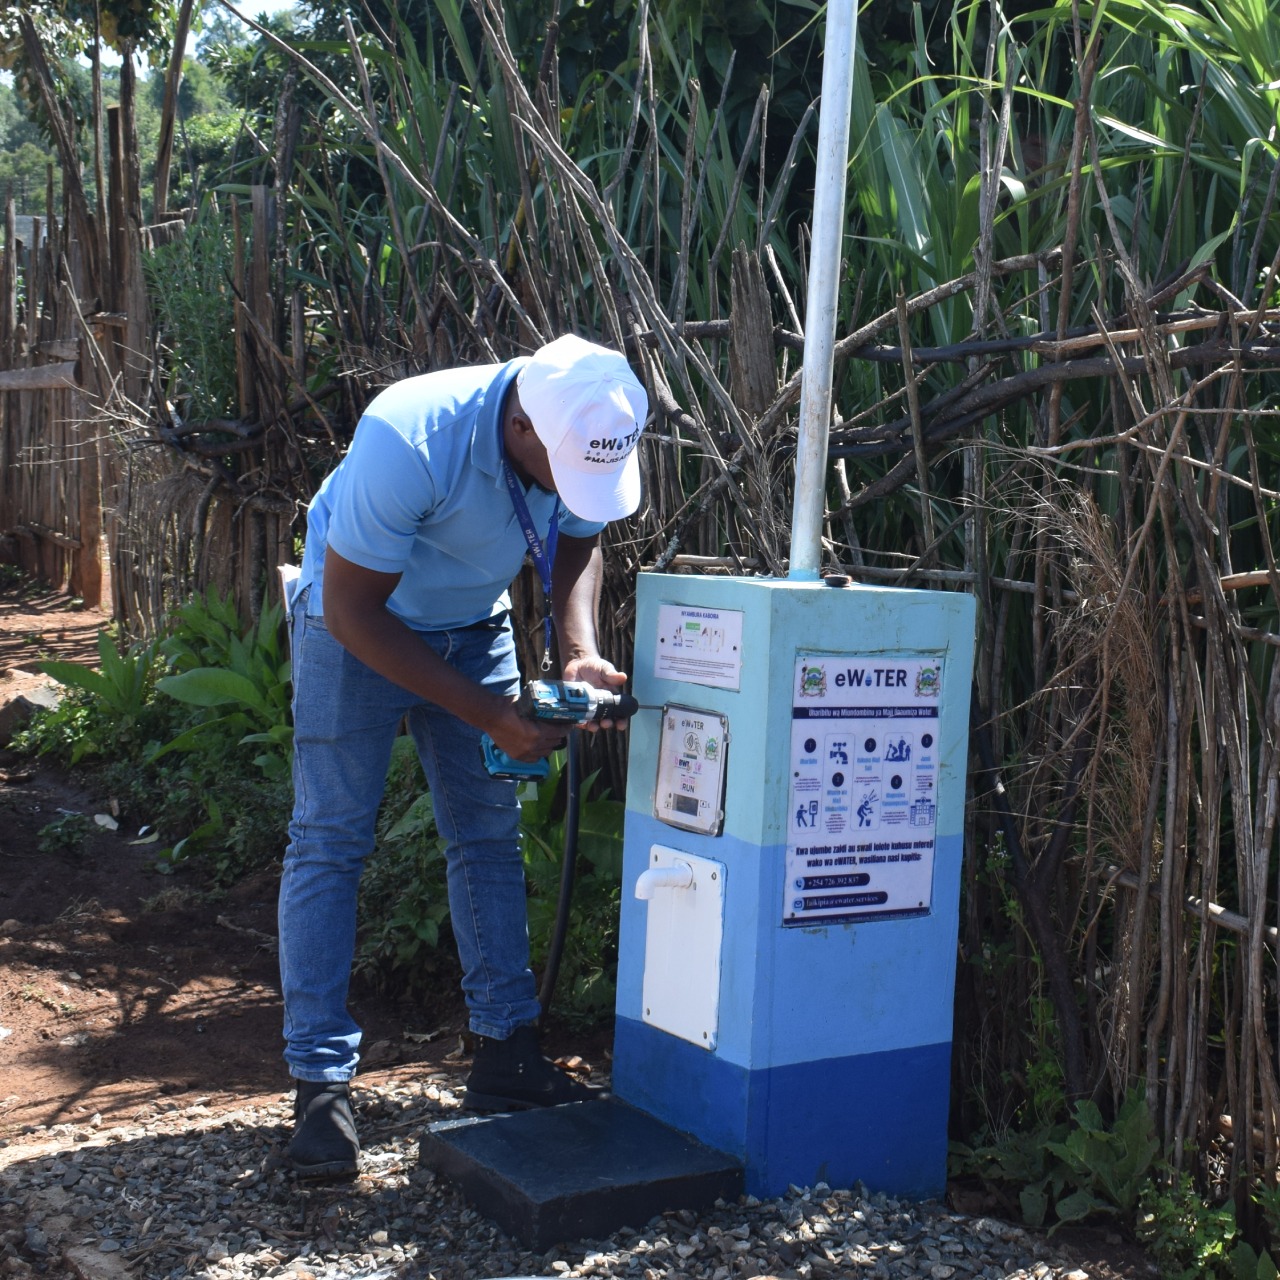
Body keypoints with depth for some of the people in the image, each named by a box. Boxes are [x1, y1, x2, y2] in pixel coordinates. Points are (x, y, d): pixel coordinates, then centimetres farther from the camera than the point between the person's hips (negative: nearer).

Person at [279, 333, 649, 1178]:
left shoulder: (594, 441, -20)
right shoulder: (409, 441, -37)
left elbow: (578, 543, 0)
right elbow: (351, 609, -30)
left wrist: (582, 652, -20)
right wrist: (490, 716, -33)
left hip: (474, 624, 5)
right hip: (358, 623, -5)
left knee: (491, 833, 5)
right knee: (331, 838, -9)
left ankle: (506, 1056, 13)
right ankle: (321, 1084, -4)